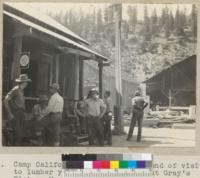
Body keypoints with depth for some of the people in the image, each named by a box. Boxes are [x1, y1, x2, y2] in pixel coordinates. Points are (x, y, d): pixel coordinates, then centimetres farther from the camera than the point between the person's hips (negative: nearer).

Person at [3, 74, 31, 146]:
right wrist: (10, 114, -19)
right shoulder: (15, 90, -14)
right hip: (15, 115, -8)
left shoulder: (21, 90, 13)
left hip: (20, 115, 9)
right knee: (18, 135, -11)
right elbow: (5, 101, -19)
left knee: (20, 134, 9)